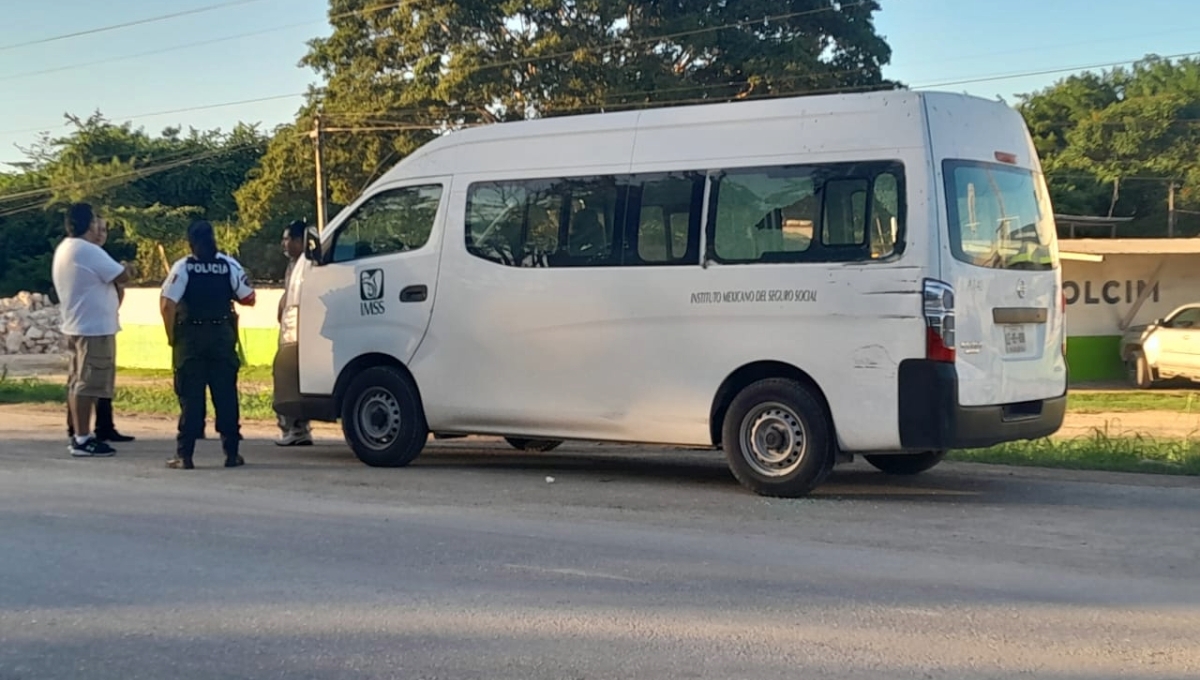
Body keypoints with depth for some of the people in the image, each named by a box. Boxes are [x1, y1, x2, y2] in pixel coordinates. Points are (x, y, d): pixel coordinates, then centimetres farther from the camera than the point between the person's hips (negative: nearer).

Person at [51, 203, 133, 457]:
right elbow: (121, 276, -15)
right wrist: (128, 269, 5)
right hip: (94, 327, -10)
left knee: (77, 382, 12)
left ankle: (80, 434, 18)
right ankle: (82, 439, -7)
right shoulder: (89, 251, -18)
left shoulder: (64, 249, 13)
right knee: (88, 384, -8)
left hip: (76, 325, 10)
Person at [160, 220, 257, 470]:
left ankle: (184, 455, 1)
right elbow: (248, 299, 4)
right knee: (225, 395, 7)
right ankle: (231, 453, 10)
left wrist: (172, 336, -2)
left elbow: (167, 305, -13)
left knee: (191, 397, 1)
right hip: (222, 335, 2)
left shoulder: (183, 267, -6)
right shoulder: (229, 266, 0)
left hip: (190, 337, -1)